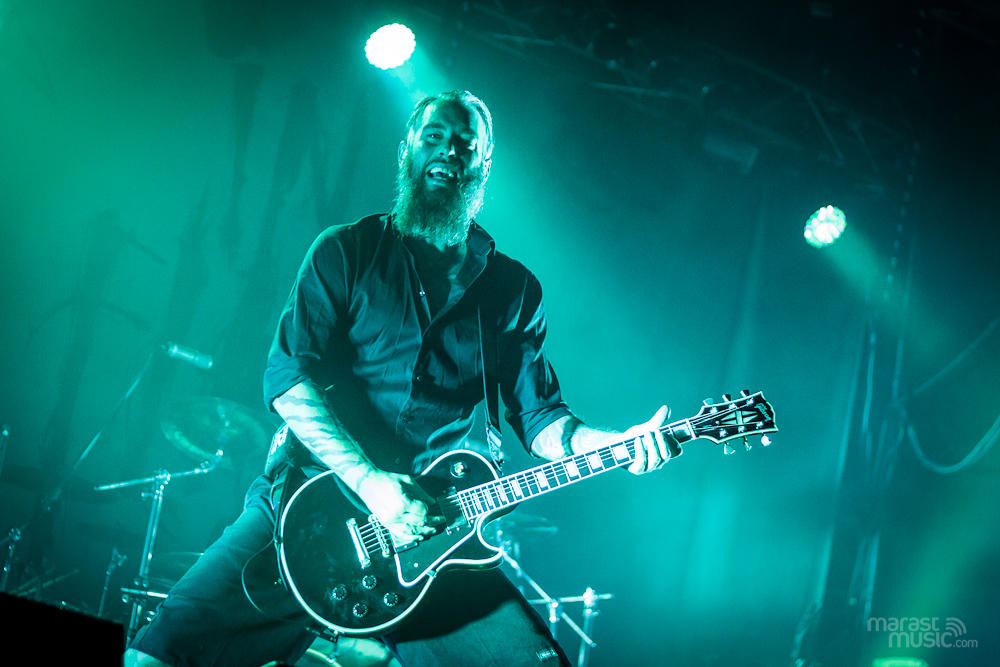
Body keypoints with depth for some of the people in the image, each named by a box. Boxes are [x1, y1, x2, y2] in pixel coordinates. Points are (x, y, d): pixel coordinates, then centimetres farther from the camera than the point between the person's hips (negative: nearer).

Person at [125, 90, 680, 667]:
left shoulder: (515, 291, 14)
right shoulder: (347, 251, 6)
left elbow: (538, 416, 12)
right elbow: (287, 376, -4)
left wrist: (618, 444, -9)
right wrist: (366, 479, -17)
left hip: (426, 520, 4)